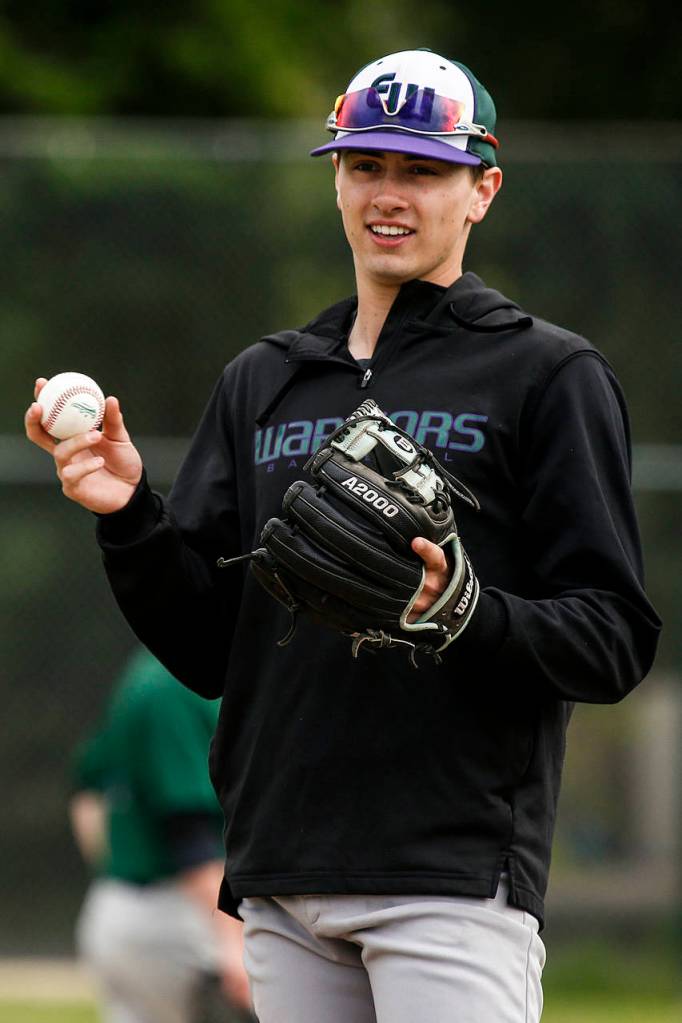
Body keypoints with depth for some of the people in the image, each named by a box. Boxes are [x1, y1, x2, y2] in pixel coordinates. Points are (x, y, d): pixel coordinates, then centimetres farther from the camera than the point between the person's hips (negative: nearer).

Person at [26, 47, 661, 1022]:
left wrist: (468, 614, -23)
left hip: (455, 874, -6)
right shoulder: (262, 383, 18)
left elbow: (614, 642, -4)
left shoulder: (550, 375, 1)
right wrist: (130, 517, -2)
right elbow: (203, 649, 15)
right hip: (282, 886, 6)